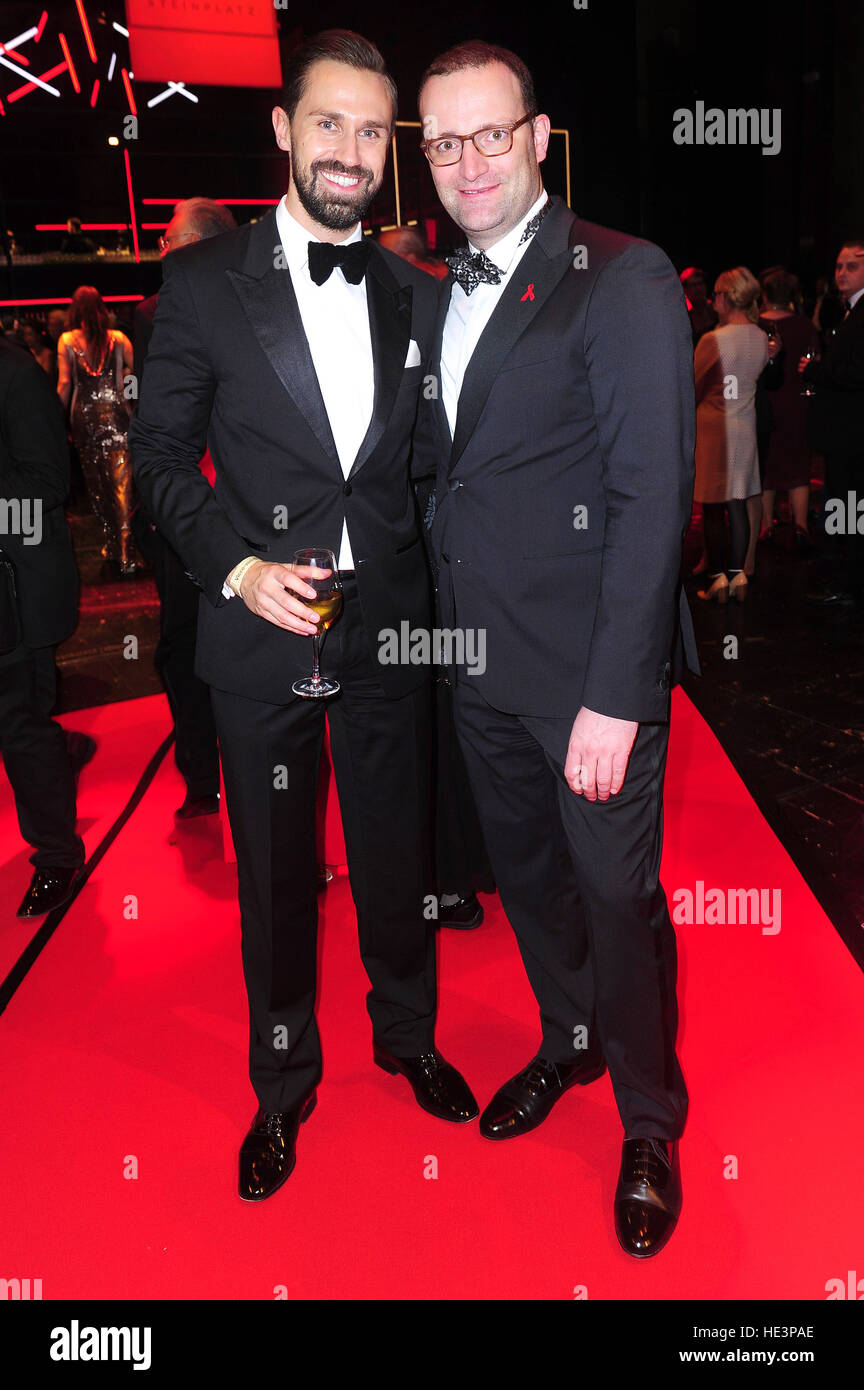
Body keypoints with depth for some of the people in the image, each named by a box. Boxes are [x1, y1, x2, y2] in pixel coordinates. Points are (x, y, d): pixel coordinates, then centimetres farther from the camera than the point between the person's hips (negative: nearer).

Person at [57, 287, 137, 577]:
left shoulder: (66, 340, 1)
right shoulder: (117, 338, 2)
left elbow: (64, 384, 0)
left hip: (84, 416, 1)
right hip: (115, 413, -1)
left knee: (96, 485, 11)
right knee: (121, 483, -5)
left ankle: (111, 549, 17)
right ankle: (126, 554, -15)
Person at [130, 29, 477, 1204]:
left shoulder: (417, 299, 7)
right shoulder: (202, 284, -2)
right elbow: (161, 454, -2)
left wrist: (438, 597, -1)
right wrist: (237, 567, -15)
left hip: (391, 633, 3)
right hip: (262, 635, -2)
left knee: (399, 852, 15)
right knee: (275, 875, 11)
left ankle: (408, 1037, 41)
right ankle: (283, 1084, 33)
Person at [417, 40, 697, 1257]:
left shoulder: (625, 279, -9)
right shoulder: (442, 293, 13)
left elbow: (653, 495, -16)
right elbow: (448, 473, 12)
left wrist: (614, 698, -21)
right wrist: (447, 626, 2)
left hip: (590, 671, -6)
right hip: (482, 659, 7)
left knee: (618, 893, 5)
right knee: (524, 872, 19)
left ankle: (650, 1126, 29)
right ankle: (567, 1042, 45)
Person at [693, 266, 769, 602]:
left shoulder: (713, 340, -16)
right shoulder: (761, 339, 3)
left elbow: (693, 389, -7)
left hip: (713, 427, -6)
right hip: (746, 427, 6)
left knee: (713, 510, 2)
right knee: (738, 505, 10)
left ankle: (718, 578, 6)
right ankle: (738, 574, 13)